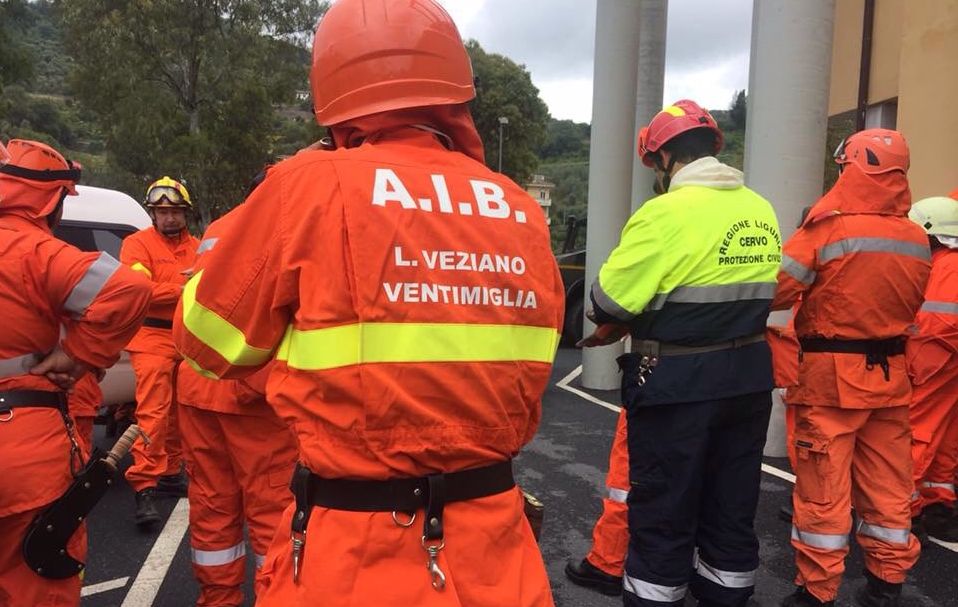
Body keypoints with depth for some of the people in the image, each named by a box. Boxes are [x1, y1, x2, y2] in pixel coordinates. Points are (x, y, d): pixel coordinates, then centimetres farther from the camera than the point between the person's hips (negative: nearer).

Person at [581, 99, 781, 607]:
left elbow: (608, 301, -17)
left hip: (676, 383, -7)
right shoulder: (761, 211, 6)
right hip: (748, 377, 8)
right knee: (731, 508, 20)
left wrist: (617, 326, 5)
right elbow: (745, 292, 12)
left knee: (663, 514, 7)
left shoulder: (667, 212, -18)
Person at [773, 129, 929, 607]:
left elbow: (775, 291, -18)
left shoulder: (828, 229, -15)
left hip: (831, 375, -6)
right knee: (887, 486, 16)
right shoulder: (917, 239, 5)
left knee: (824, 491, 4)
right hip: (890, 375, 6)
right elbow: (911, 305, 15)